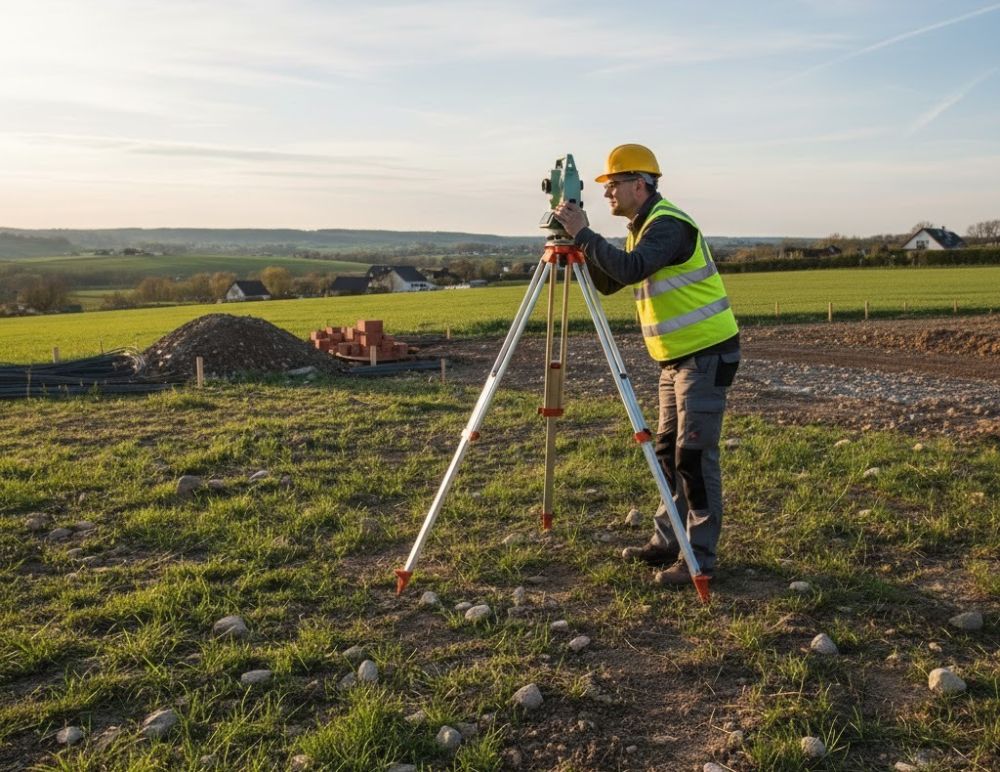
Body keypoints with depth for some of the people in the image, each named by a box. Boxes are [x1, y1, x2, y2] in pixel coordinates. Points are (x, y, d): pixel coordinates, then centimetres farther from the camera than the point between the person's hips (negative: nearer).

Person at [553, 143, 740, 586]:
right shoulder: (641, 228, 14)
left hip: (707, 354, -10)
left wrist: (583, 234, -25)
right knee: (668, 451, 13)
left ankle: (699, 557, 1)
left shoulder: (669, 224, -17)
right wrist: (582, 243, 0)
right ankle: (667, 543, 23)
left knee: (694, 454, -8)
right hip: (675, 357, 10)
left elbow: (630, 269, -34)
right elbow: (608, 283, 14)